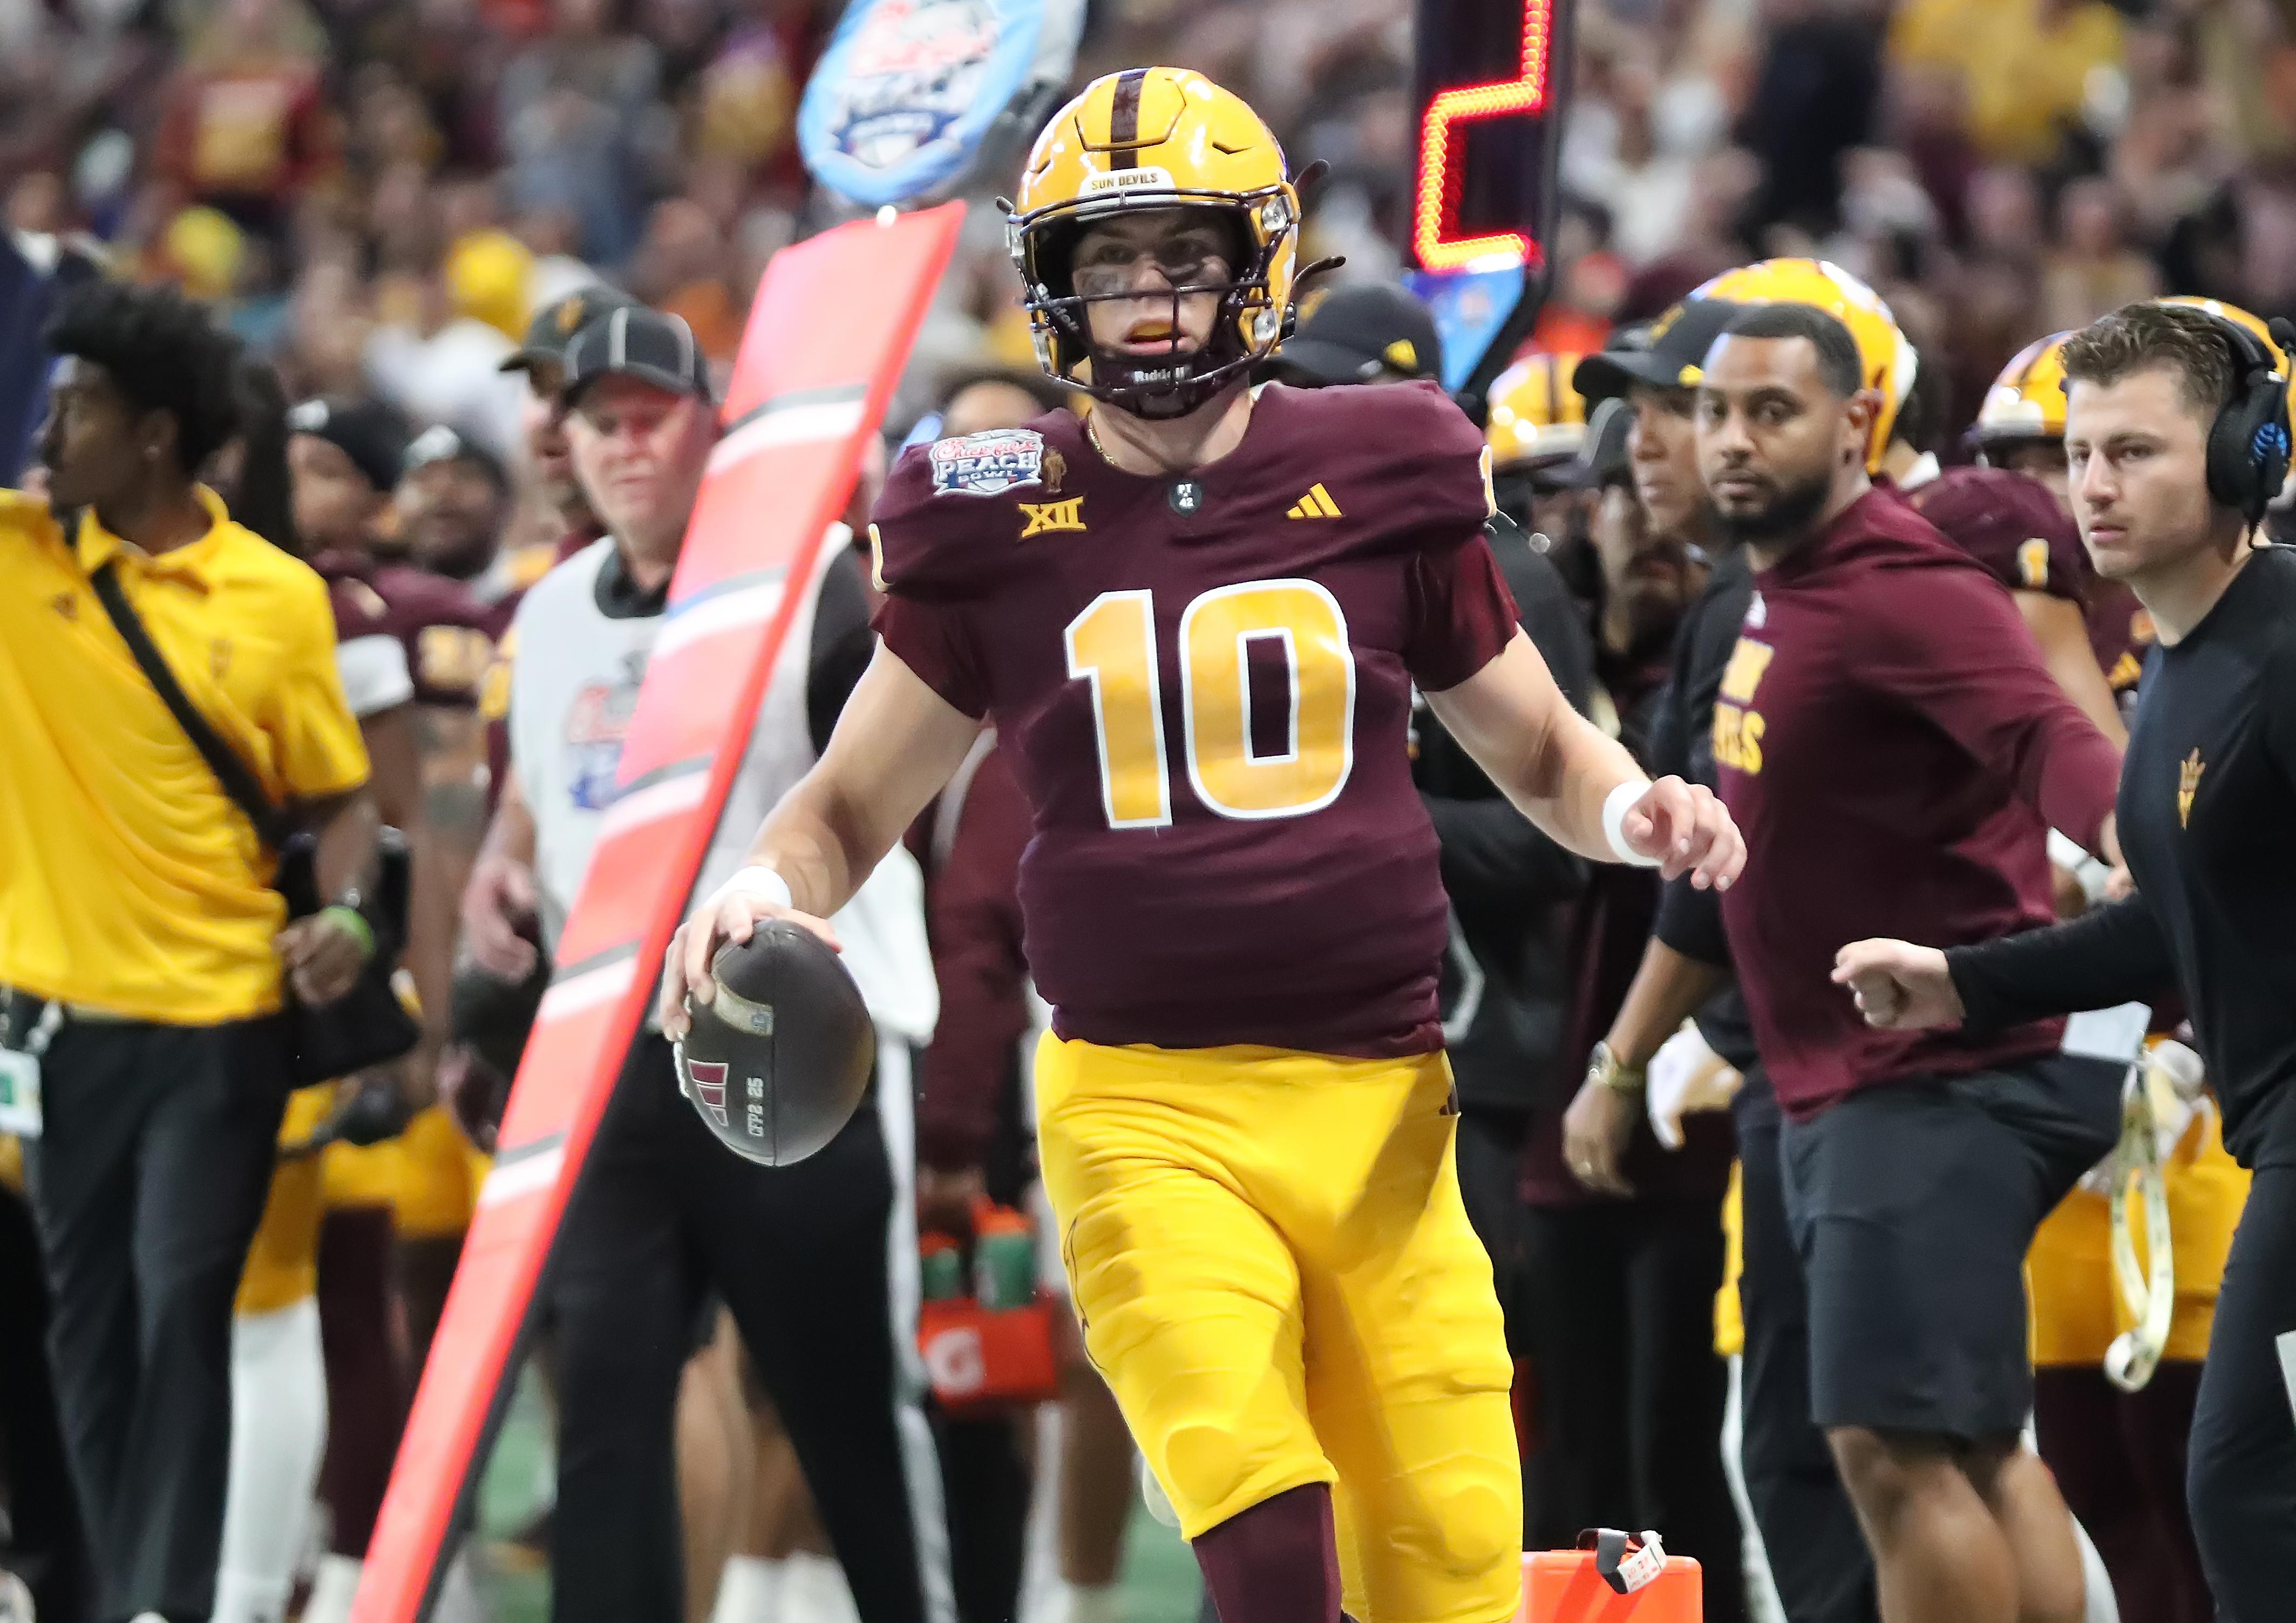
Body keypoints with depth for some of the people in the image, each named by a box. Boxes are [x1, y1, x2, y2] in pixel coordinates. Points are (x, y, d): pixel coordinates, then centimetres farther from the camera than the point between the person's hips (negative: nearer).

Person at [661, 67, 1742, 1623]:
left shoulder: (1379, 485, 6)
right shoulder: (996, 525, 5)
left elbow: (1538, 748, 17)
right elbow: (858, 798, 14)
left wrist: (1633, 812, -5)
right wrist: (768, 884, -8)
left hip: (1377, 1099, 2)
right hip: (1144, 1102, -1)